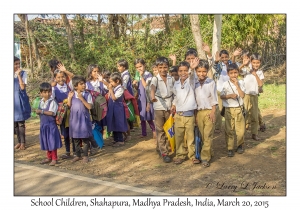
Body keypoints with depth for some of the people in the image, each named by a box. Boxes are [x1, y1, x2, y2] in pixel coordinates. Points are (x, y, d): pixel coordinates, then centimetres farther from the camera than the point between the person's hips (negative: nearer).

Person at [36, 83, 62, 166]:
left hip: (51, 124, -7)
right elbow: (39, 111, 15)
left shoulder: (52, 102, -14)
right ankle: (49, 157, 29)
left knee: (52, 141, -1)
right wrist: (37, 111, -5)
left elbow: (52, 113, -22)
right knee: (46, 141, 15)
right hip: (43, 124, 7)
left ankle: (54, 159, 10)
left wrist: (41, 111, -22)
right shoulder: (41, 101, 8)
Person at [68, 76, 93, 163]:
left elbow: (89, 107, -14)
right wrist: (69, 97, -9)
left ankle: (85, 156, 17)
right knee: (76, 138, 13)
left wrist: (82, 98, -20)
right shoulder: (71, 94, 3)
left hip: (84, 118, -3)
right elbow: (69, 106, 3)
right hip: (74, 118, 3)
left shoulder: (87, 94, -7)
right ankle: (78, 155, 26)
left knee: (85, 138, 4)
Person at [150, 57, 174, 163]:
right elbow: (153, 87, -31)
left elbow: (174, 92, 11)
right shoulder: (155, 79, -9)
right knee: (160, 131, 0)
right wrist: (152, 96, -52)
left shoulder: (171, 79, 3)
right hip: (159, 107, -4)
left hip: (169, 107, 4)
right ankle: (164, 153, 5)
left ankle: (160, 148, 28)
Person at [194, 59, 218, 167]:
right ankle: (210, 153, 23)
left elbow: (214, 98, -1)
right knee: (203, 136, 8)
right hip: (198, 112, 4)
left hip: (209, 111, -4)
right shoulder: (195, 84, 8)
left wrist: (213, 111, -8)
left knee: (208, 136, -7)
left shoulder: (211, 82, -2)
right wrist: (195, 114, 7)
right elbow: (193, 98, 10)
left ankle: (205, 158, -5)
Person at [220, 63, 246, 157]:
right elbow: (221, 96, -3)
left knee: (240, 129, 5)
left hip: (239, 109, 1)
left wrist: (237, 85, -14)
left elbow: (242, 95, -9)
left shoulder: (241, 83, 2)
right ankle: (230, 148, 13)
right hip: (229, 109, -1)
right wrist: (230, 96, -18)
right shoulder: (225, 84, -1)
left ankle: (240, 145, 28)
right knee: (229, 130, 3)